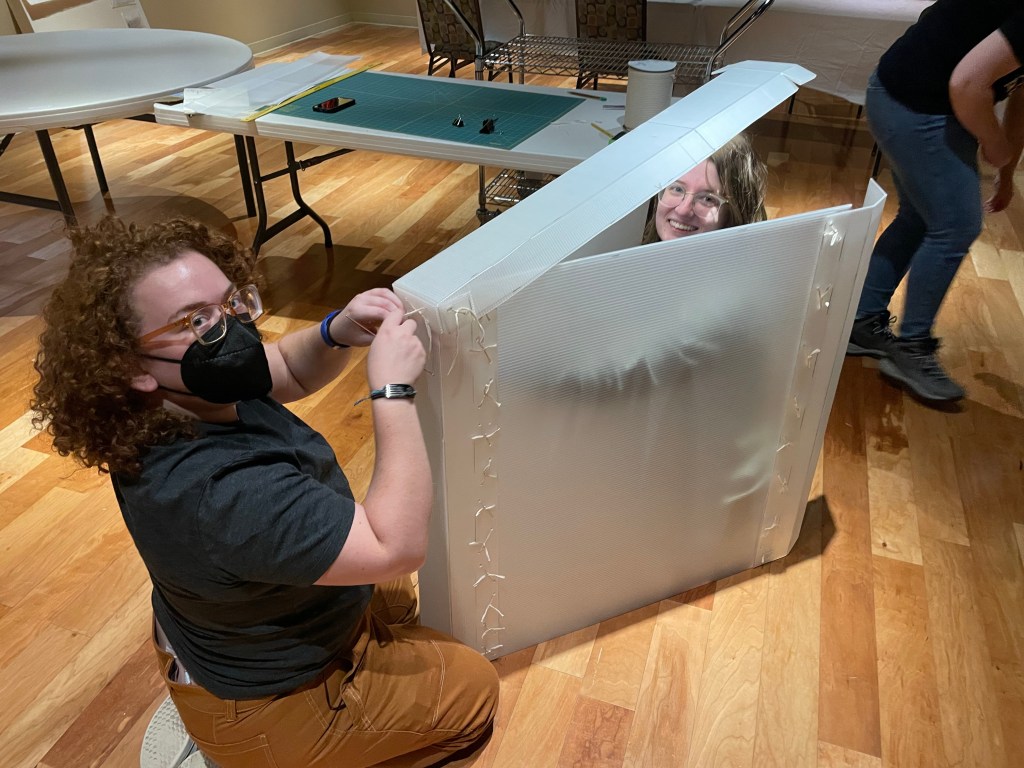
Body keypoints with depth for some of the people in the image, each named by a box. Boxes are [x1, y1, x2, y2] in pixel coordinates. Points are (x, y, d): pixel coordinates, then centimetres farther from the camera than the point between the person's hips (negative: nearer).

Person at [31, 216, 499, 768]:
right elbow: (397, 545, -39)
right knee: (474, 687, 9)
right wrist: (393, 388, -36)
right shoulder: (216, 489, -43)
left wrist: (340, 332, -20)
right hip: (263, 709, -8)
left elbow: (288, 371, 2)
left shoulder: (183, 397, -16)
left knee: (393, 589, 30)